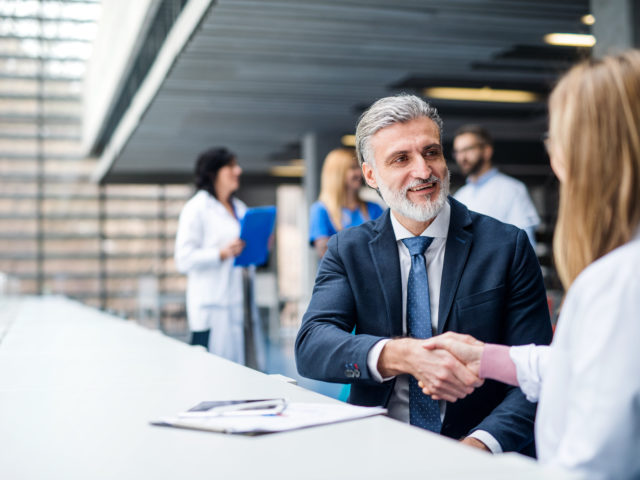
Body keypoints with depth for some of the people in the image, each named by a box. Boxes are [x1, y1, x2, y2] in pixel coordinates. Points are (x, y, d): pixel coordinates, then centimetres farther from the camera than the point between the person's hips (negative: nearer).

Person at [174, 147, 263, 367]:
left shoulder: (240, 208, 19)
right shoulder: (197, 208, -4)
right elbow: (184, 259, -11)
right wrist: (222, 254, -21)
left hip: (240, 304, 7)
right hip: (212, 307, -7)